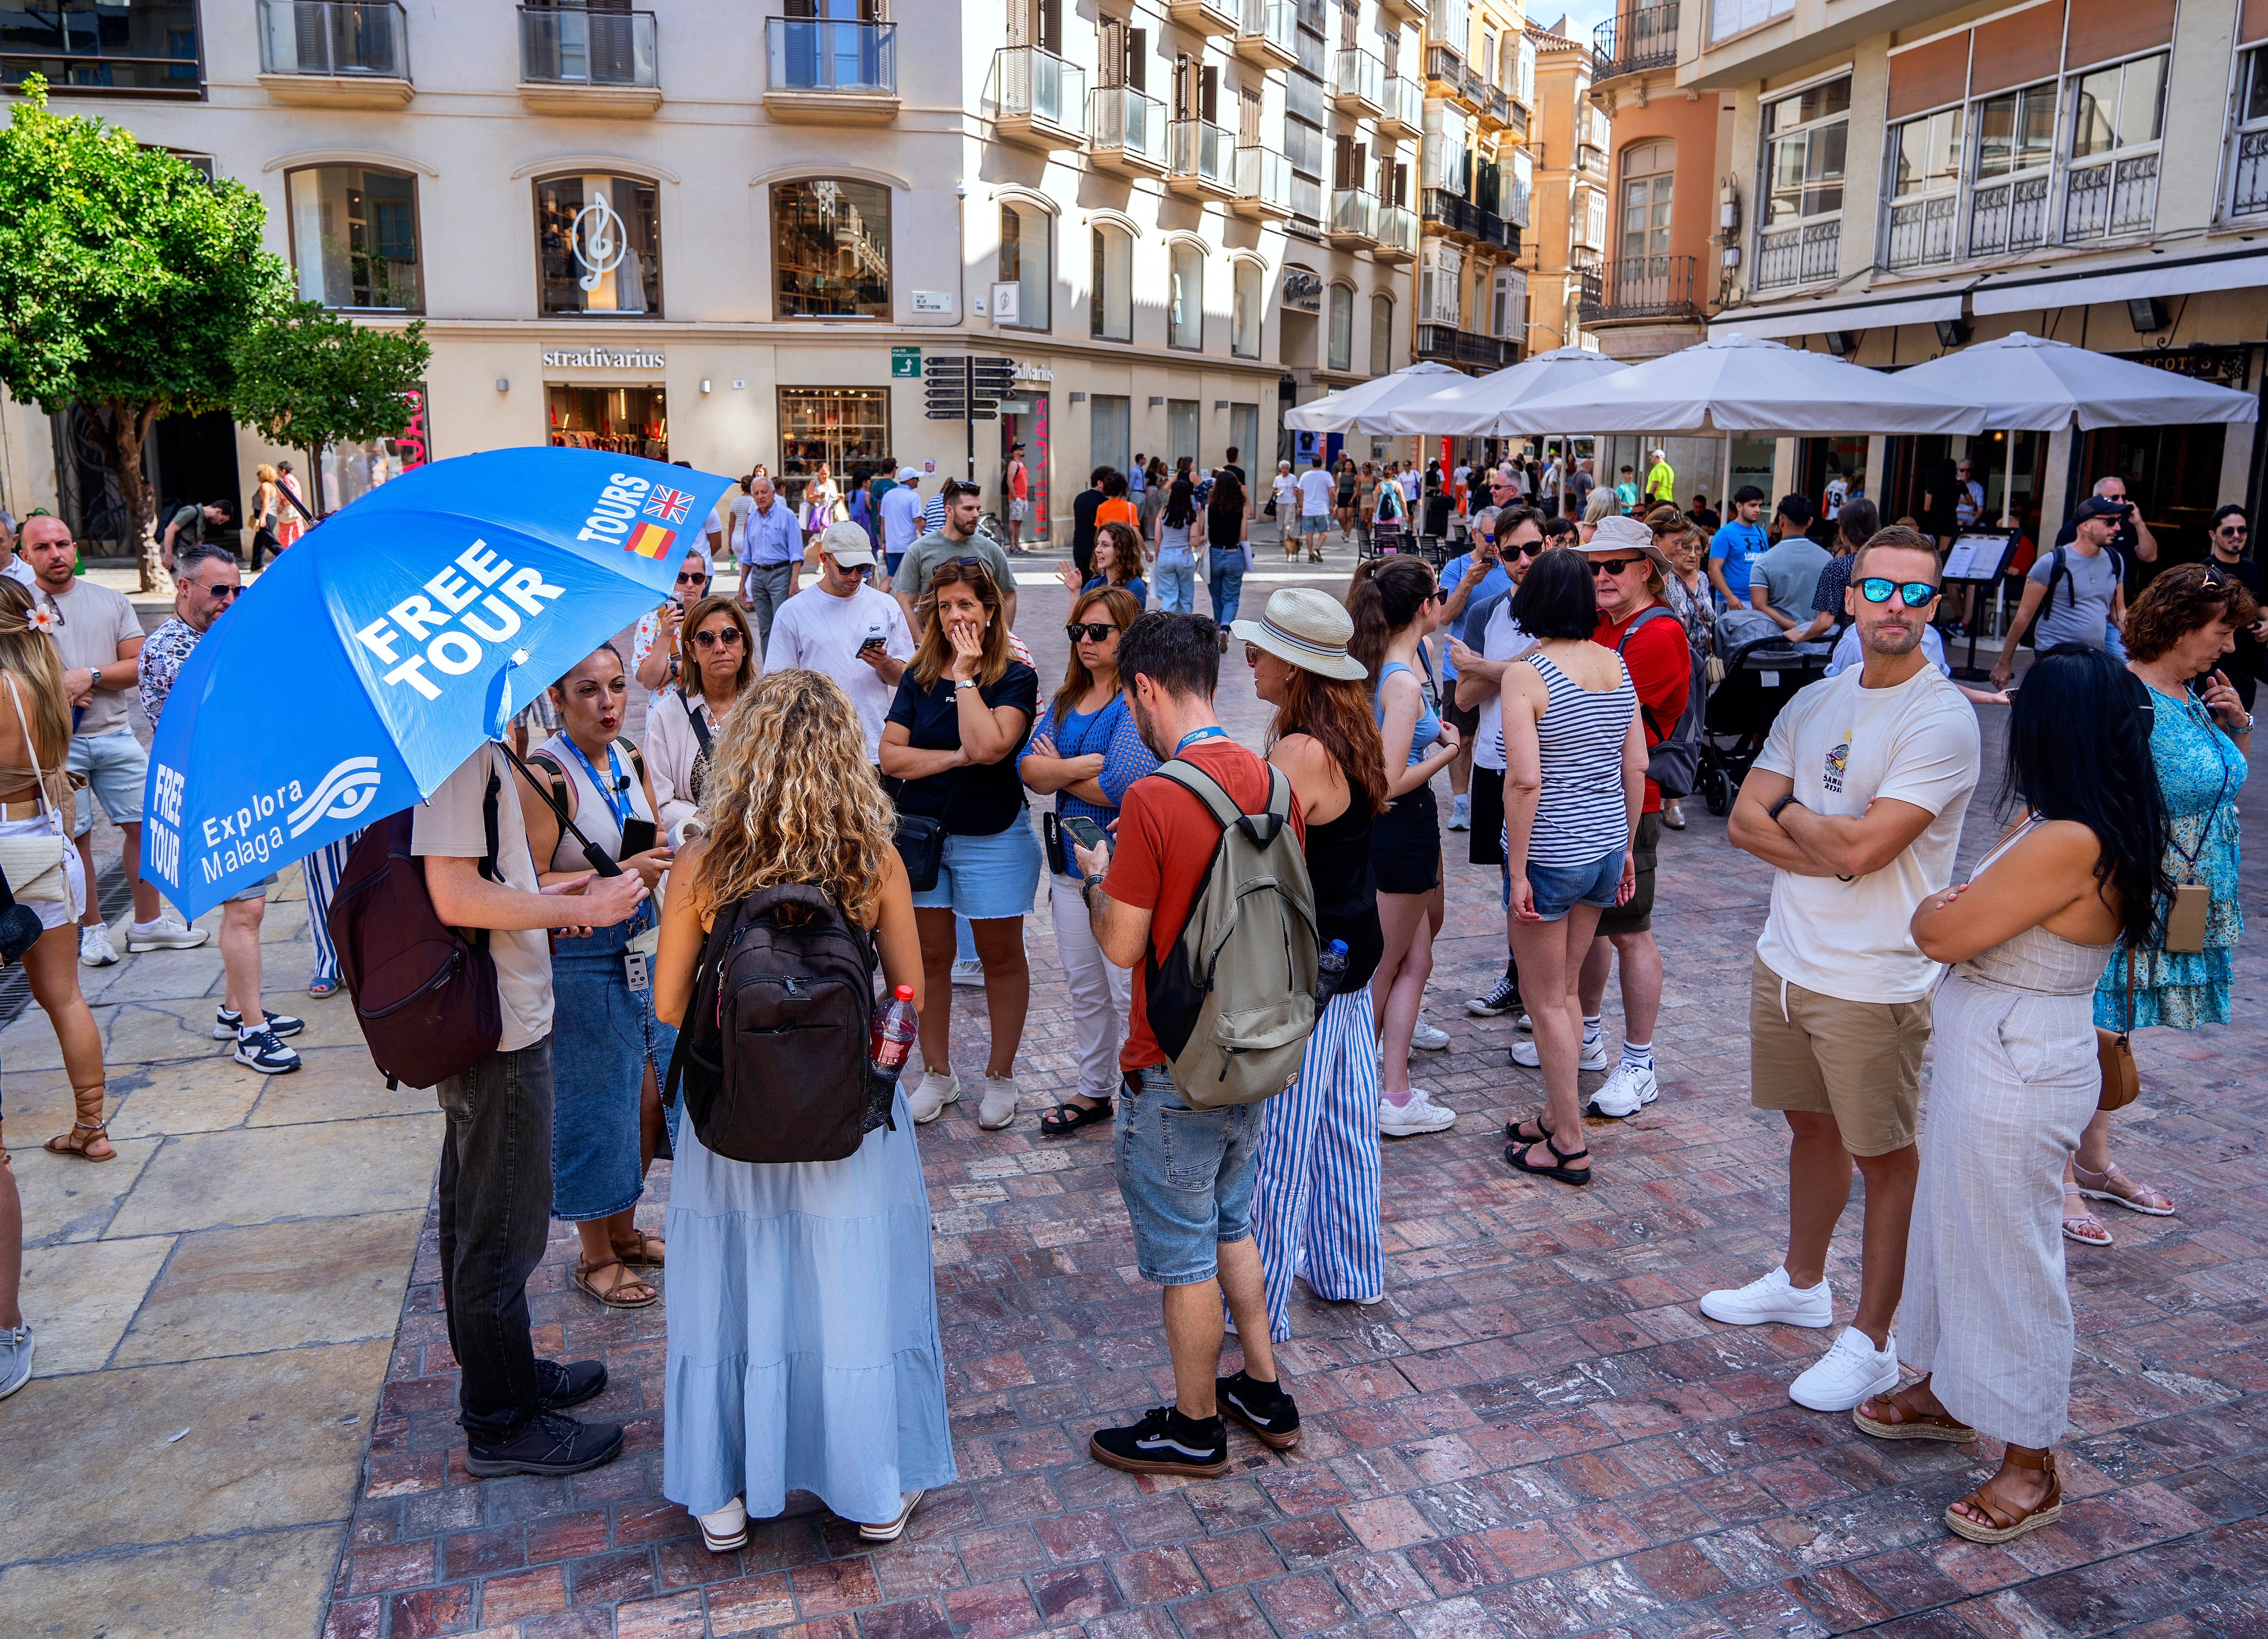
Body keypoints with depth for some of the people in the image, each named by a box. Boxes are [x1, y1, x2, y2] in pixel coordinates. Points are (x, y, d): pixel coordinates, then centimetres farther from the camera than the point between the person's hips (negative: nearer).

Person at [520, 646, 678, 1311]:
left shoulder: (630, 758, 5)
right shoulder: (545, 775, -17)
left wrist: (668, 854, -2)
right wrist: (620, 875, -25)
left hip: (640, 947, 8)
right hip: (577, 962, -7)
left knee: (651, 1098, 14)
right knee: (595, 1107, 5)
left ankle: (623, 1231, 35)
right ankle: (596, 1257, 24)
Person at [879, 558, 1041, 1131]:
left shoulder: (1016, 677, -7)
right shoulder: (918, 677, 5)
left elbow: (989, 746, -24)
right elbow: (891, 756, -5)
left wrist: (965, 674, -17)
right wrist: (957, 758, -16)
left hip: (993, 837, -3)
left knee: (1001, 956, 7)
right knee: (929, 955, 10)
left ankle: (1000, 1076, 23)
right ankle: (937, 1073, 26)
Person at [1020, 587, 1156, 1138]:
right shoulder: (1066, 700, 11)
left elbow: (1121, 786, -24)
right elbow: (1029, 767, -1)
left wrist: (1059, 771, -8)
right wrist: (1088, 765, -18)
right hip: (1070, 861, 8)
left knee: (1130, 992, -2)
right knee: (1084, 987, 18)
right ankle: (1094, 1091, 33)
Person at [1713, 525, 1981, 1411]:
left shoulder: (1941, 719, -15)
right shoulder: (1814, 704, 8)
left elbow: (1862, 848, -23)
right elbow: (1744, 820, 2)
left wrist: (1794, 814, -4)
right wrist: (1829, 851, -14)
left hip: (1875, 982, -7)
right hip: (1785, 961, 7)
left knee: (1884, 1159, 6)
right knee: (1811, 1125, 22)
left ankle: (1871, 1341, 18)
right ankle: (1802, 1283, 40)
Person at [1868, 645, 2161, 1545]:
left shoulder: (2070, 842, -25)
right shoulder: (2044, 826, 4)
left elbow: (1941, 933, -21)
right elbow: (1952, 916, 11)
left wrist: (1934, 910, -2)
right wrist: (1957, 907, -8)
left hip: (2015, 1080, -10)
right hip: (1989, 1063, 10)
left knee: (2008, 1256, 4)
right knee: (1953, 1229, 23)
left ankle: (2030, 1465, 21)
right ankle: (1949, 1392, 42)